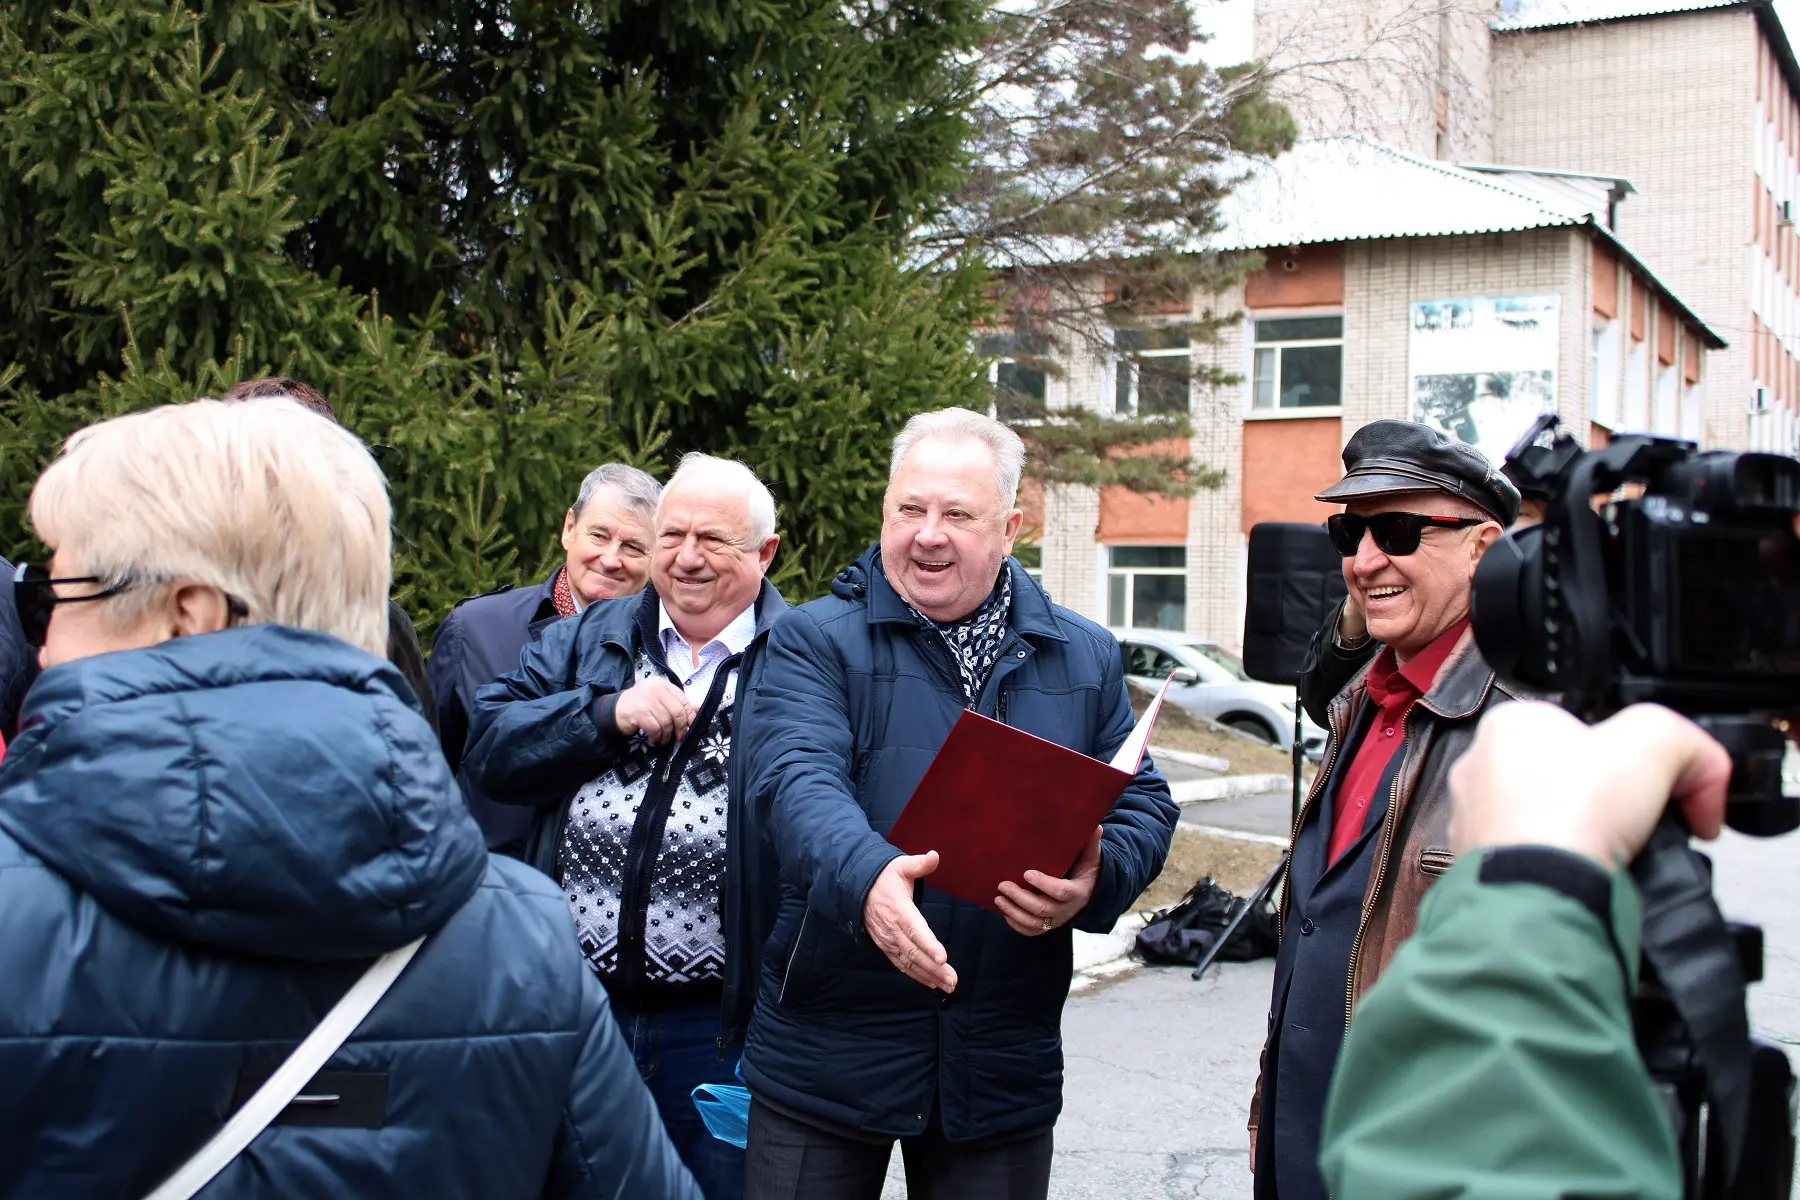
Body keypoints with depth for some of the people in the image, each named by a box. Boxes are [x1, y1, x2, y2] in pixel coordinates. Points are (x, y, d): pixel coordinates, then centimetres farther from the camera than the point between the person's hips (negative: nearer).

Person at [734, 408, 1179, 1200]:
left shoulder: (1086, 659, 8)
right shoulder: (814, 643, -4)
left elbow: (1143, 805, 7)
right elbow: (799, 781, -19)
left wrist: (1095, 881, -16)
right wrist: (869, 876, -40)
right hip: (827, 1052, -2)